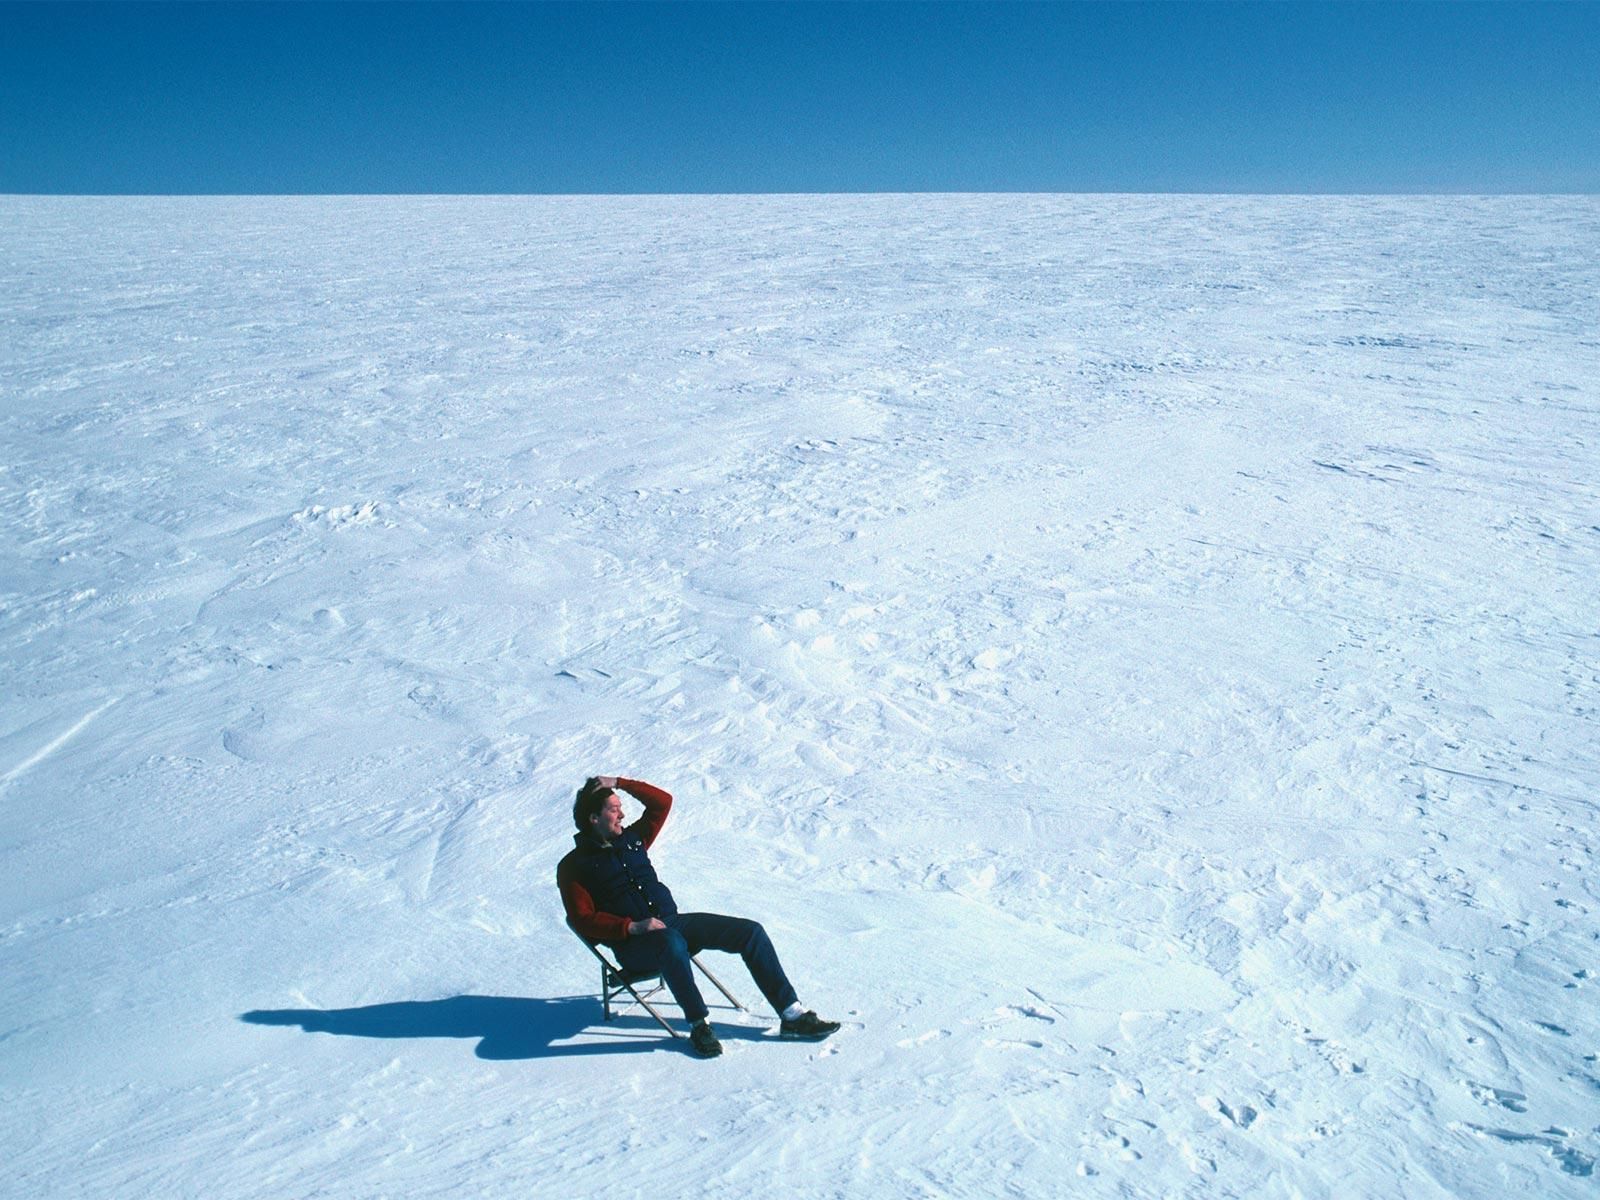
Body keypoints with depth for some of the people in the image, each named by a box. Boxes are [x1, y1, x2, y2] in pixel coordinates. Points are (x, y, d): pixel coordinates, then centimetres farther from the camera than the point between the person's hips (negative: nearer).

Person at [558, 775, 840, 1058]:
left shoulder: (631, 838, 15)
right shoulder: (573, 866, -1)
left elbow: (662, 802, 20)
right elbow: (584, 920, -10)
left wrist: (620, 783, 10)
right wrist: (633, 927, -21)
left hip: (671, 921, 6)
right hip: (632, 943, -6)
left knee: (750, 931, -9)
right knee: (672, 942, -43)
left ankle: (793, 1016, -8)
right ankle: (699, 1025, -27)